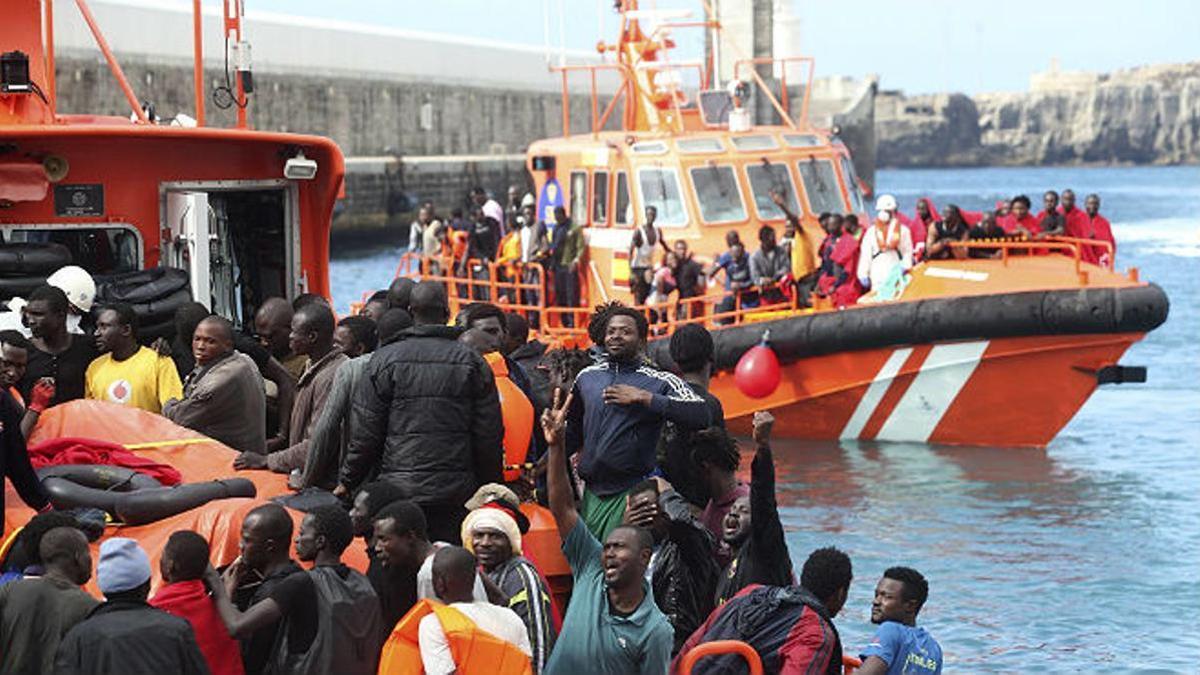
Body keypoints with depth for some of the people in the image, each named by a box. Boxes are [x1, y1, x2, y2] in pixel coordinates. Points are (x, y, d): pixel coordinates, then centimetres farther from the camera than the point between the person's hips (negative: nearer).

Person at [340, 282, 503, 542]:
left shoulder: (385, 360, -1)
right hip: (457, 491, 1)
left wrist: (348, 481, 11)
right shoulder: (472, 362, 4)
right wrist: (489, 489, 13)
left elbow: (367, 431, 1)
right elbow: (490, 435, 4)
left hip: (400, 488, -1)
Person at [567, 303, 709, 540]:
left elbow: (701, 415, -20)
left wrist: (642, 398, -19)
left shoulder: (659, 381, -4)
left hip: (633, 493, -5)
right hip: (592, 493, 5)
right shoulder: (587, 377, 12)